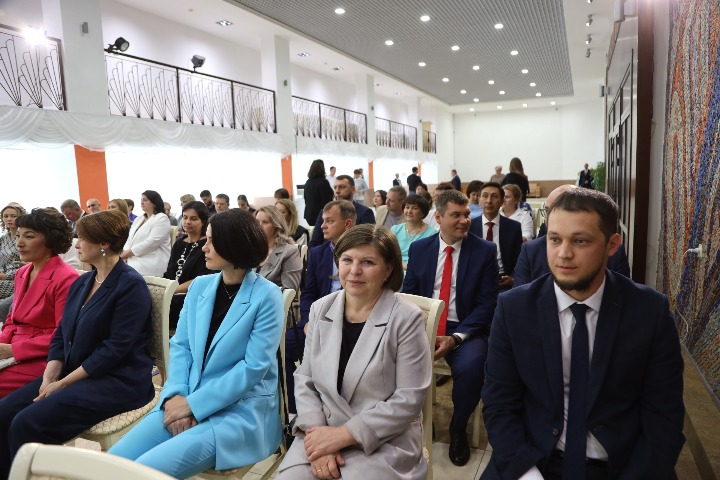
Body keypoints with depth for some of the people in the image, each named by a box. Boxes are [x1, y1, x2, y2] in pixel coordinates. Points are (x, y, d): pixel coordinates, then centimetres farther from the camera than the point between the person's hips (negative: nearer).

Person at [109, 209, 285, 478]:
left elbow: (254, 367, -15)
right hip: (187, 400, 6)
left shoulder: (266, 296, -12)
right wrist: (176, 394, -9)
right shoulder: (199, 286, 7)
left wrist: (193, 404, -15)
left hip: (242, 409, -5)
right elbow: (180, 345, 9)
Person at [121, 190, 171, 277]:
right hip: (133, 263, 7)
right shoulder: (138, 219, 24)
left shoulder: (162, 218, -2)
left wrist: (130, 252, -11)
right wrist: (124, 253, -4)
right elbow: (130, 239, 17)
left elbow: (153, 241, -13)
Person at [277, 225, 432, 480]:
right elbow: (304, 380, 4)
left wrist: (344, 434, -15)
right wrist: (316, 431, -11)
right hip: (322, 431, 3)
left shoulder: (407, 319, -12)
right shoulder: (321, 309, 2)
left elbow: (409, 399, -13)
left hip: (384, 442, -3)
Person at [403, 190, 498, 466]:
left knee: (471, 367, -31)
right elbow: (408, 293, 6)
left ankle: (458, 429, 2)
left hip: (465, 330, -2)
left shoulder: (484, 251, -2)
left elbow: (487, 304, -6)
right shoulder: (419, 248, 5)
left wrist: (456, 337, -17)